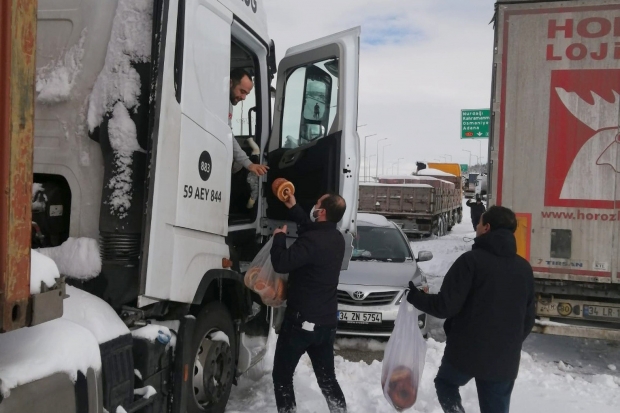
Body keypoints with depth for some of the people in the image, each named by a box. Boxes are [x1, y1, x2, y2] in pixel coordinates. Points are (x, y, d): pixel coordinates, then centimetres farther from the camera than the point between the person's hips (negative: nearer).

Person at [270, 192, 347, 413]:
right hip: (327, 321, 8)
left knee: (282, 375, 8)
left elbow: (281, 263, -23)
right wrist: (293, 208, 26)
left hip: (302, 320, -8)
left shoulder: (312, 241, -23)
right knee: (327, 377, 18)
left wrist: (279, 237, -7)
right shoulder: (336, 238, 5)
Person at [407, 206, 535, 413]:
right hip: (505, 359, 4)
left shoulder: (472, 260, -13)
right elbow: (528, 319, 11)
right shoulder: (524, 268, 6)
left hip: (466, 350, -4)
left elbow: (445, 306, -17)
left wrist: (415, 297, 0)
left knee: (445, 382, 24)